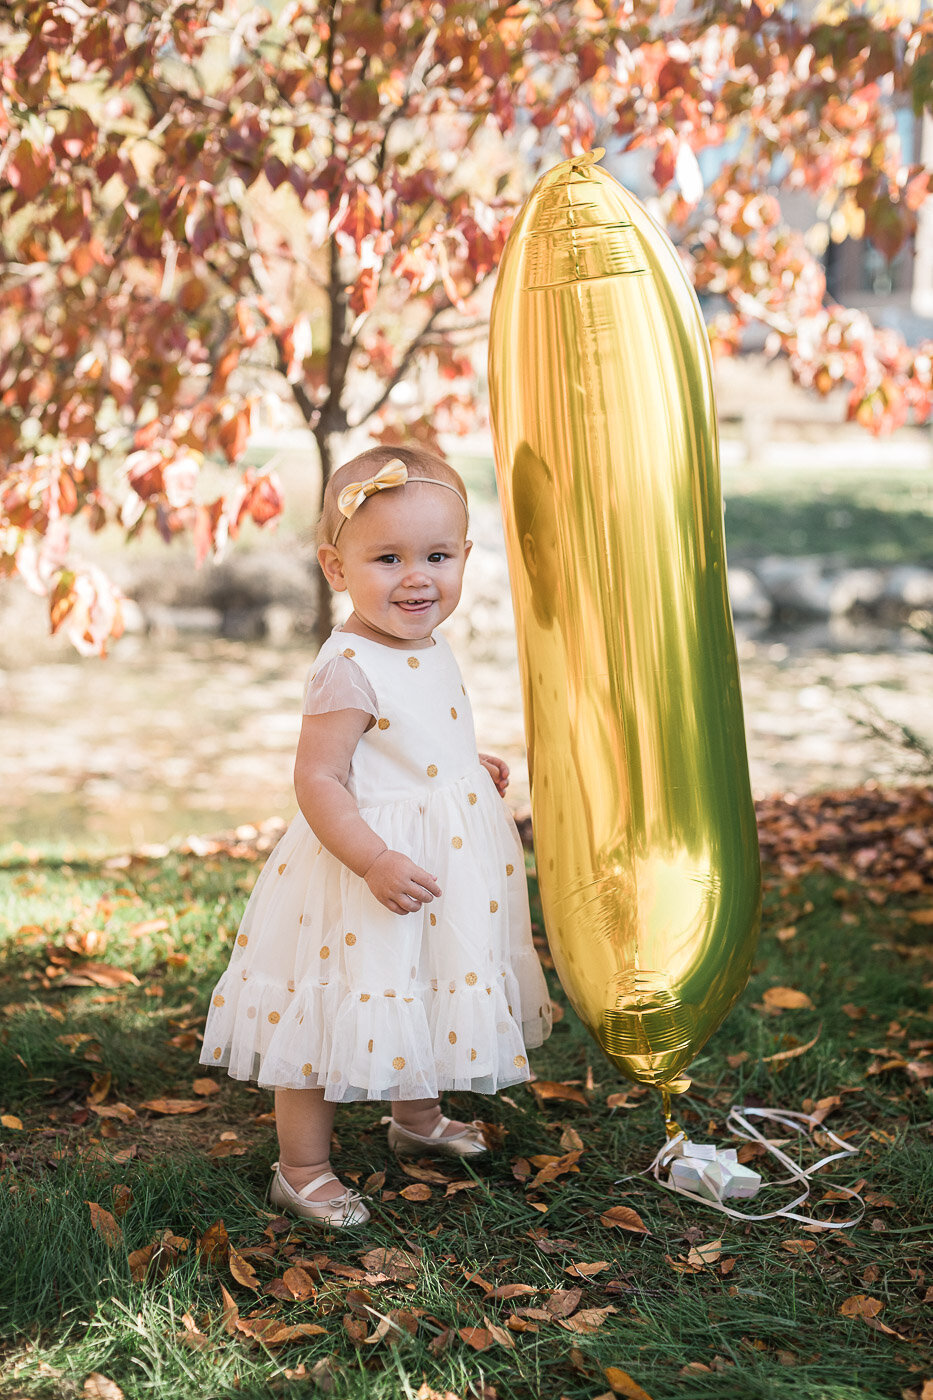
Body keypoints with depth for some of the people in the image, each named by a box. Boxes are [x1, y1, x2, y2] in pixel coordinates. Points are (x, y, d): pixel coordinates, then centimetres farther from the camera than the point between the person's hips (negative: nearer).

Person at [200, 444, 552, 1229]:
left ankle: (418, 1118, 49)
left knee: (428, 997, 25)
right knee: (344, 1010, 0)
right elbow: (318, 780, -26)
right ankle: (301, 1167, 16)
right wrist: (374, 861, -33)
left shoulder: (428, 650, 5)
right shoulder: (350, 669, -24)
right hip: (364, 876, -9)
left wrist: (469, 766, 17)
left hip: (442, 866, 9)